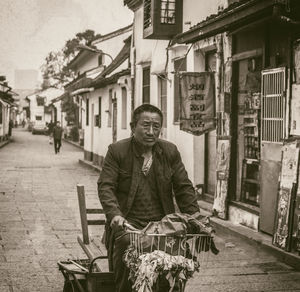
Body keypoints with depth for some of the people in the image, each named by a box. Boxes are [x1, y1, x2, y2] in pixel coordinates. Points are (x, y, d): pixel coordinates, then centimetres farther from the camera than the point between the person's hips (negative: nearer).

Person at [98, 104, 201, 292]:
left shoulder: (170, 151, 10)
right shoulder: (117, 151, 1)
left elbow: (183, 187, 12)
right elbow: (105, 186, -5)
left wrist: (195, 214, -3)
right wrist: (115, 214, -22)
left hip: (161, 222, 2)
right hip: (128, 222, -2)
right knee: (125, 243, -32)